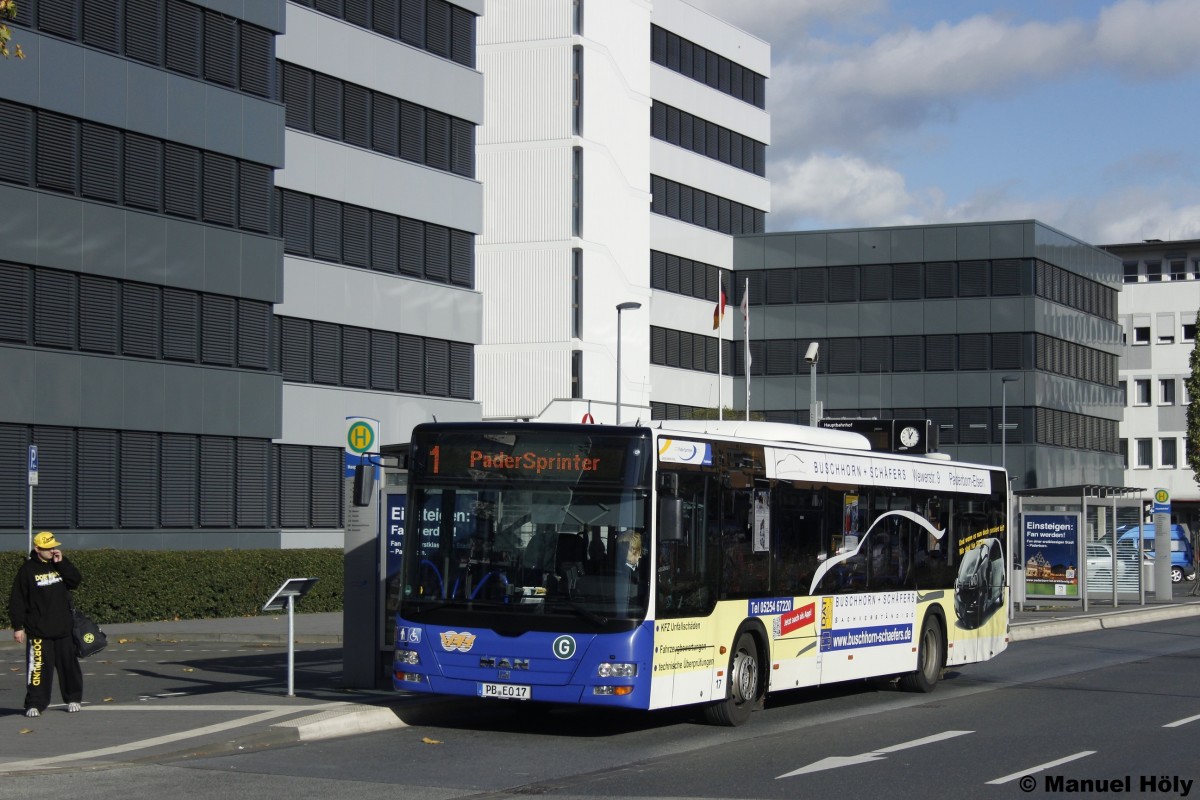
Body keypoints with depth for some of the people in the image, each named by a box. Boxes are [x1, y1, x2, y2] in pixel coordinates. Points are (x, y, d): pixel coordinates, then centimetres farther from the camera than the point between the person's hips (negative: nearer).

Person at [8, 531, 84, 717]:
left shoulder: (60, 565, 9)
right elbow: (17, 600, -5)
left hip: (63, 628, 4)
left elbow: (76, 580, -4)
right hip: (38, 631, -4)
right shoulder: (27, 569, -5)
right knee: (38, 667, -7)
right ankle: (35, 704, 0)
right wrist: (18, 626, -8)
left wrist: (61, 562, -12)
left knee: (69, 664, 9)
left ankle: (73, 698, 23)